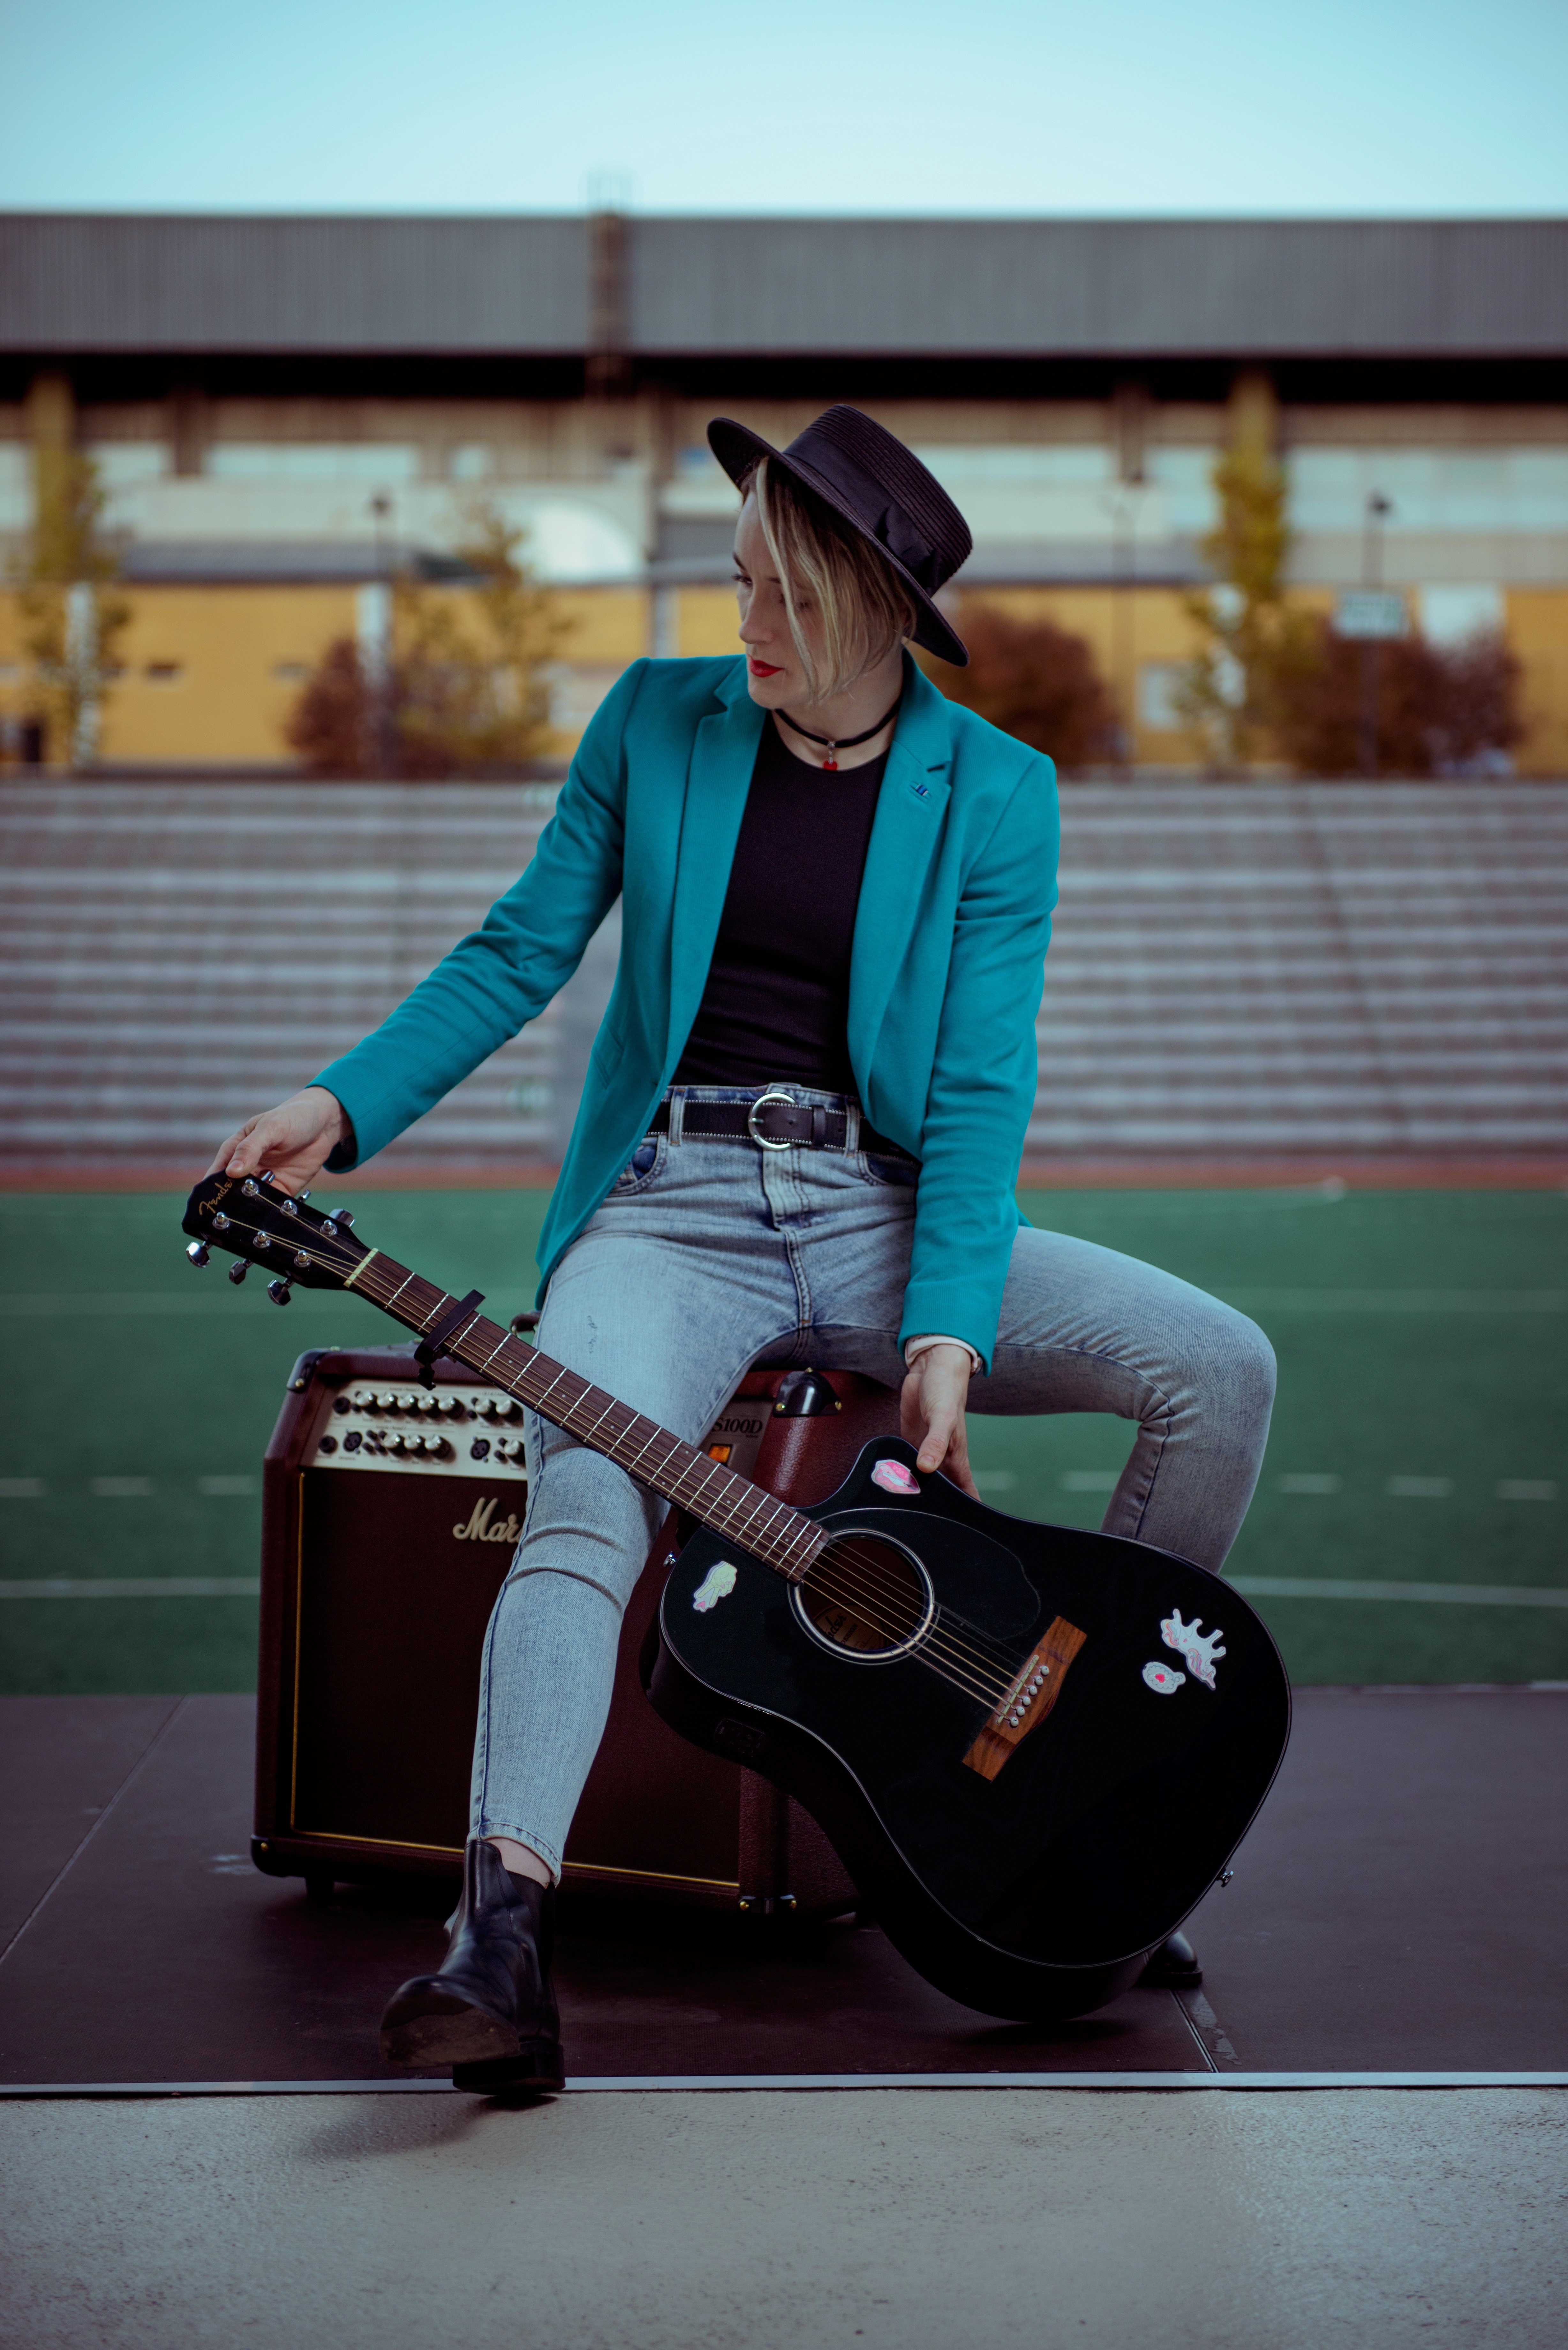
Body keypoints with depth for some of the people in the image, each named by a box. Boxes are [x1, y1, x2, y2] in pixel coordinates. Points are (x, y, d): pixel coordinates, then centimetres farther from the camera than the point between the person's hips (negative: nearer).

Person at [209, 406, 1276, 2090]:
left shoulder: (994, 795, 1)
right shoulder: (657, 722, 5)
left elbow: (981, 1089, -5)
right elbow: (520, 953, 8)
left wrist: (945, 1333, -17)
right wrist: (340, 1106, -5)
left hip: (881, 1217, 1)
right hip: (671, 1209, -1)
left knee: (1219, 1366, -15)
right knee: (581, 1494, -31)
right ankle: (502, 1935, -42)